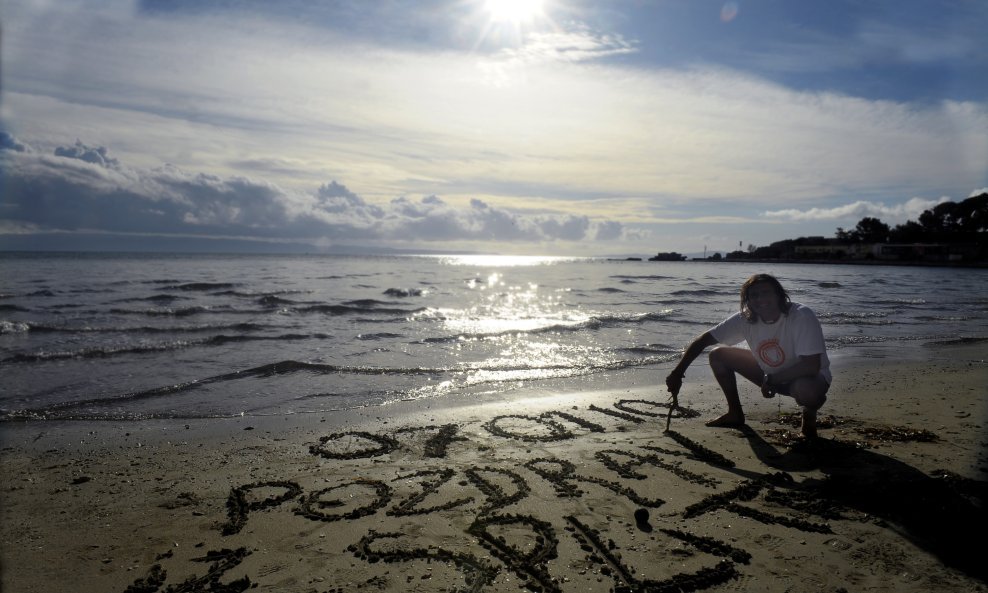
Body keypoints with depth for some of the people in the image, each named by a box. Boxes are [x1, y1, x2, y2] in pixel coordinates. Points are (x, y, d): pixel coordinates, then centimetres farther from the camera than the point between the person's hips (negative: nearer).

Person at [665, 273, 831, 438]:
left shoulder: (802, 317, -29)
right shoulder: (745, 319, -16)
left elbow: (811, 366, -33)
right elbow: (704, 339, -16)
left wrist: (771, 380, -26)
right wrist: (678, 372, -23)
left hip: (809, 378, -5)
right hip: (771, 376, 5)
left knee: (805, 389, -41)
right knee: (718, 355, -6)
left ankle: (809, 415, -2)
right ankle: (735, 414, 11)